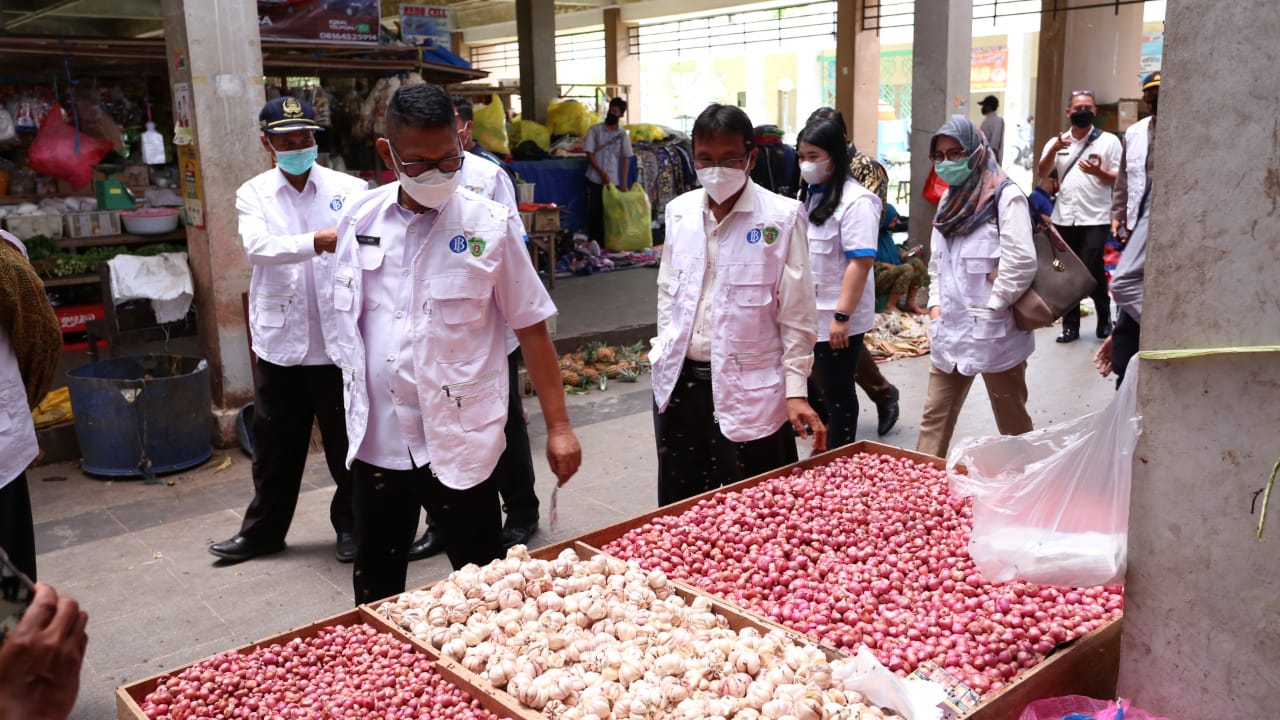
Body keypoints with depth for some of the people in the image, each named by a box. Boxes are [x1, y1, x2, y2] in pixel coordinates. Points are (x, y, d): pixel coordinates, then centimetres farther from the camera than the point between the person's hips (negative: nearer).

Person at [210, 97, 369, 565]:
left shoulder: (349, 189, 1)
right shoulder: (253, 194, 4)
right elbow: (257, 246, -15)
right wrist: (318, 241, -31)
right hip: (280, 339, 2)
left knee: (347, 440, 10)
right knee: (275, 446, 13)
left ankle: (350, 525, 28)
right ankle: (263, 530, 31)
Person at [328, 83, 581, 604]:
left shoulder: (491, 226, -8)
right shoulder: (359, 220, 2)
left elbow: (531, 328, -5)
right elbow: (346, 322, 14)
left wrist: (558, 426, -7)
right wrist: (355, 411, 16)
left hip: (461, 445, -3)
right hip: (375, 443, 4)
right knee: (375, 588, 18)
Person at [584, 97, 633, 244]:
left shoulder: (623, 135, 5)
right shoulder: (595, 130, 1)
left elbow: (625, 160, 4)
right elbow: (589, 154, -1)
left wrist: (624, 184, -3)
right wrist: (602, 173, -9)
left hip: (614, 181, 1)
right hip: (595, 179, -1)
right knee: (594, 212, 0)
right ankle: (594, 242, 8)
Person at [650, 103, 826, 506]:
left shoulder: (782, 217, -9)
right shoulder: (679, 211, 5)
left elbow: (797, 314, -7)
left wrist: (795, 391, -9)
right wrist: (666, 354, 11)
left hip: (750, 392, -4)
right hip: (678, 385, 5)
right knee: (679, 512, 15)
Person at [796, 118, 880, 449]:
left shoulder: (855, 201, -15)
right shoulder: (810, 195, 12)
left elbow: (861, 261, -21)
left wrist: (842, 316, -24)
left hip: (837, 318, -8)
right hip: (809, 315, 8)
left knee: (837, 392, 4)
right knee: (809, 384, 14)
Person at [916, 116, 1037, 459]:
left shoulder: (1006, 196, -10)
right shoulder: (950, 200, 14)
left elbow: (1021, 262, -18)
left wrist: (989, 310, -15)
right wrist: (935, 304, 6)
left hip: (994, 331, -7)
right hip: (950, 328, 7)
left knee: (1012, 420, 7)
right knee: (935, 417, 8)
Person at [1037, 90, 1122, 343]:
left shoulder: (1109, 141, 2)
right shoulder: (1057, 141, 11)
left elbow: (1119, 179, 0)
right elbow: (1042, 173, -1)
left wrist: (1099, 172, -20)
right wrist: (1053, 149, -18)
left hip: (1095, 218, -3)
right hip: (1064, 218, 4)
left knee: (1092, 270, -9)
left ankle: (1104, 318, 12)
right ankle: (1070, 325, 15)